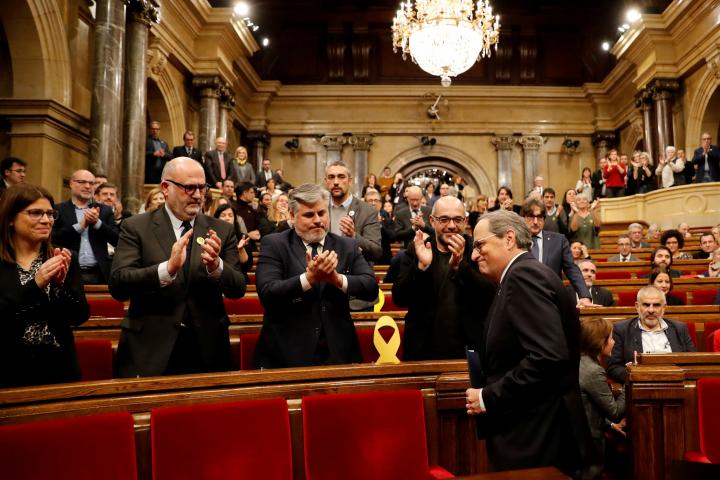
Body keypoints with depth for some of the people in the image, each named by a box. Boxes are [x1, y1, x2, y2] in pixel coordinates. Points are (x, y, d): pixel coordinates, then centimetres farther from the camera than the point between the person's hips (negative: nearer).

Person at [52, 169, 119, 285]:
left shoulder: (105, 210, 13)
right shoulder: (59, 210, 7)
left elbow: (116, 240, 4)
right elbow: (53, 238, -6)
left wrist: (97, 223, -9)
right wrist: (80, 225, -12)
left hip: (99, 274, 2)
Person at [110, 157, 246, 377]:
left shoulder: (221, 230, 3)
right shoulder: (136, 227, -2)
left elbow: (238, 289, 0)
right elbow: (117, 285, -12)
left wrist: (216, 266, -21)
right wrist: (168, 268, -27)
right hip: (149, 351, -2)